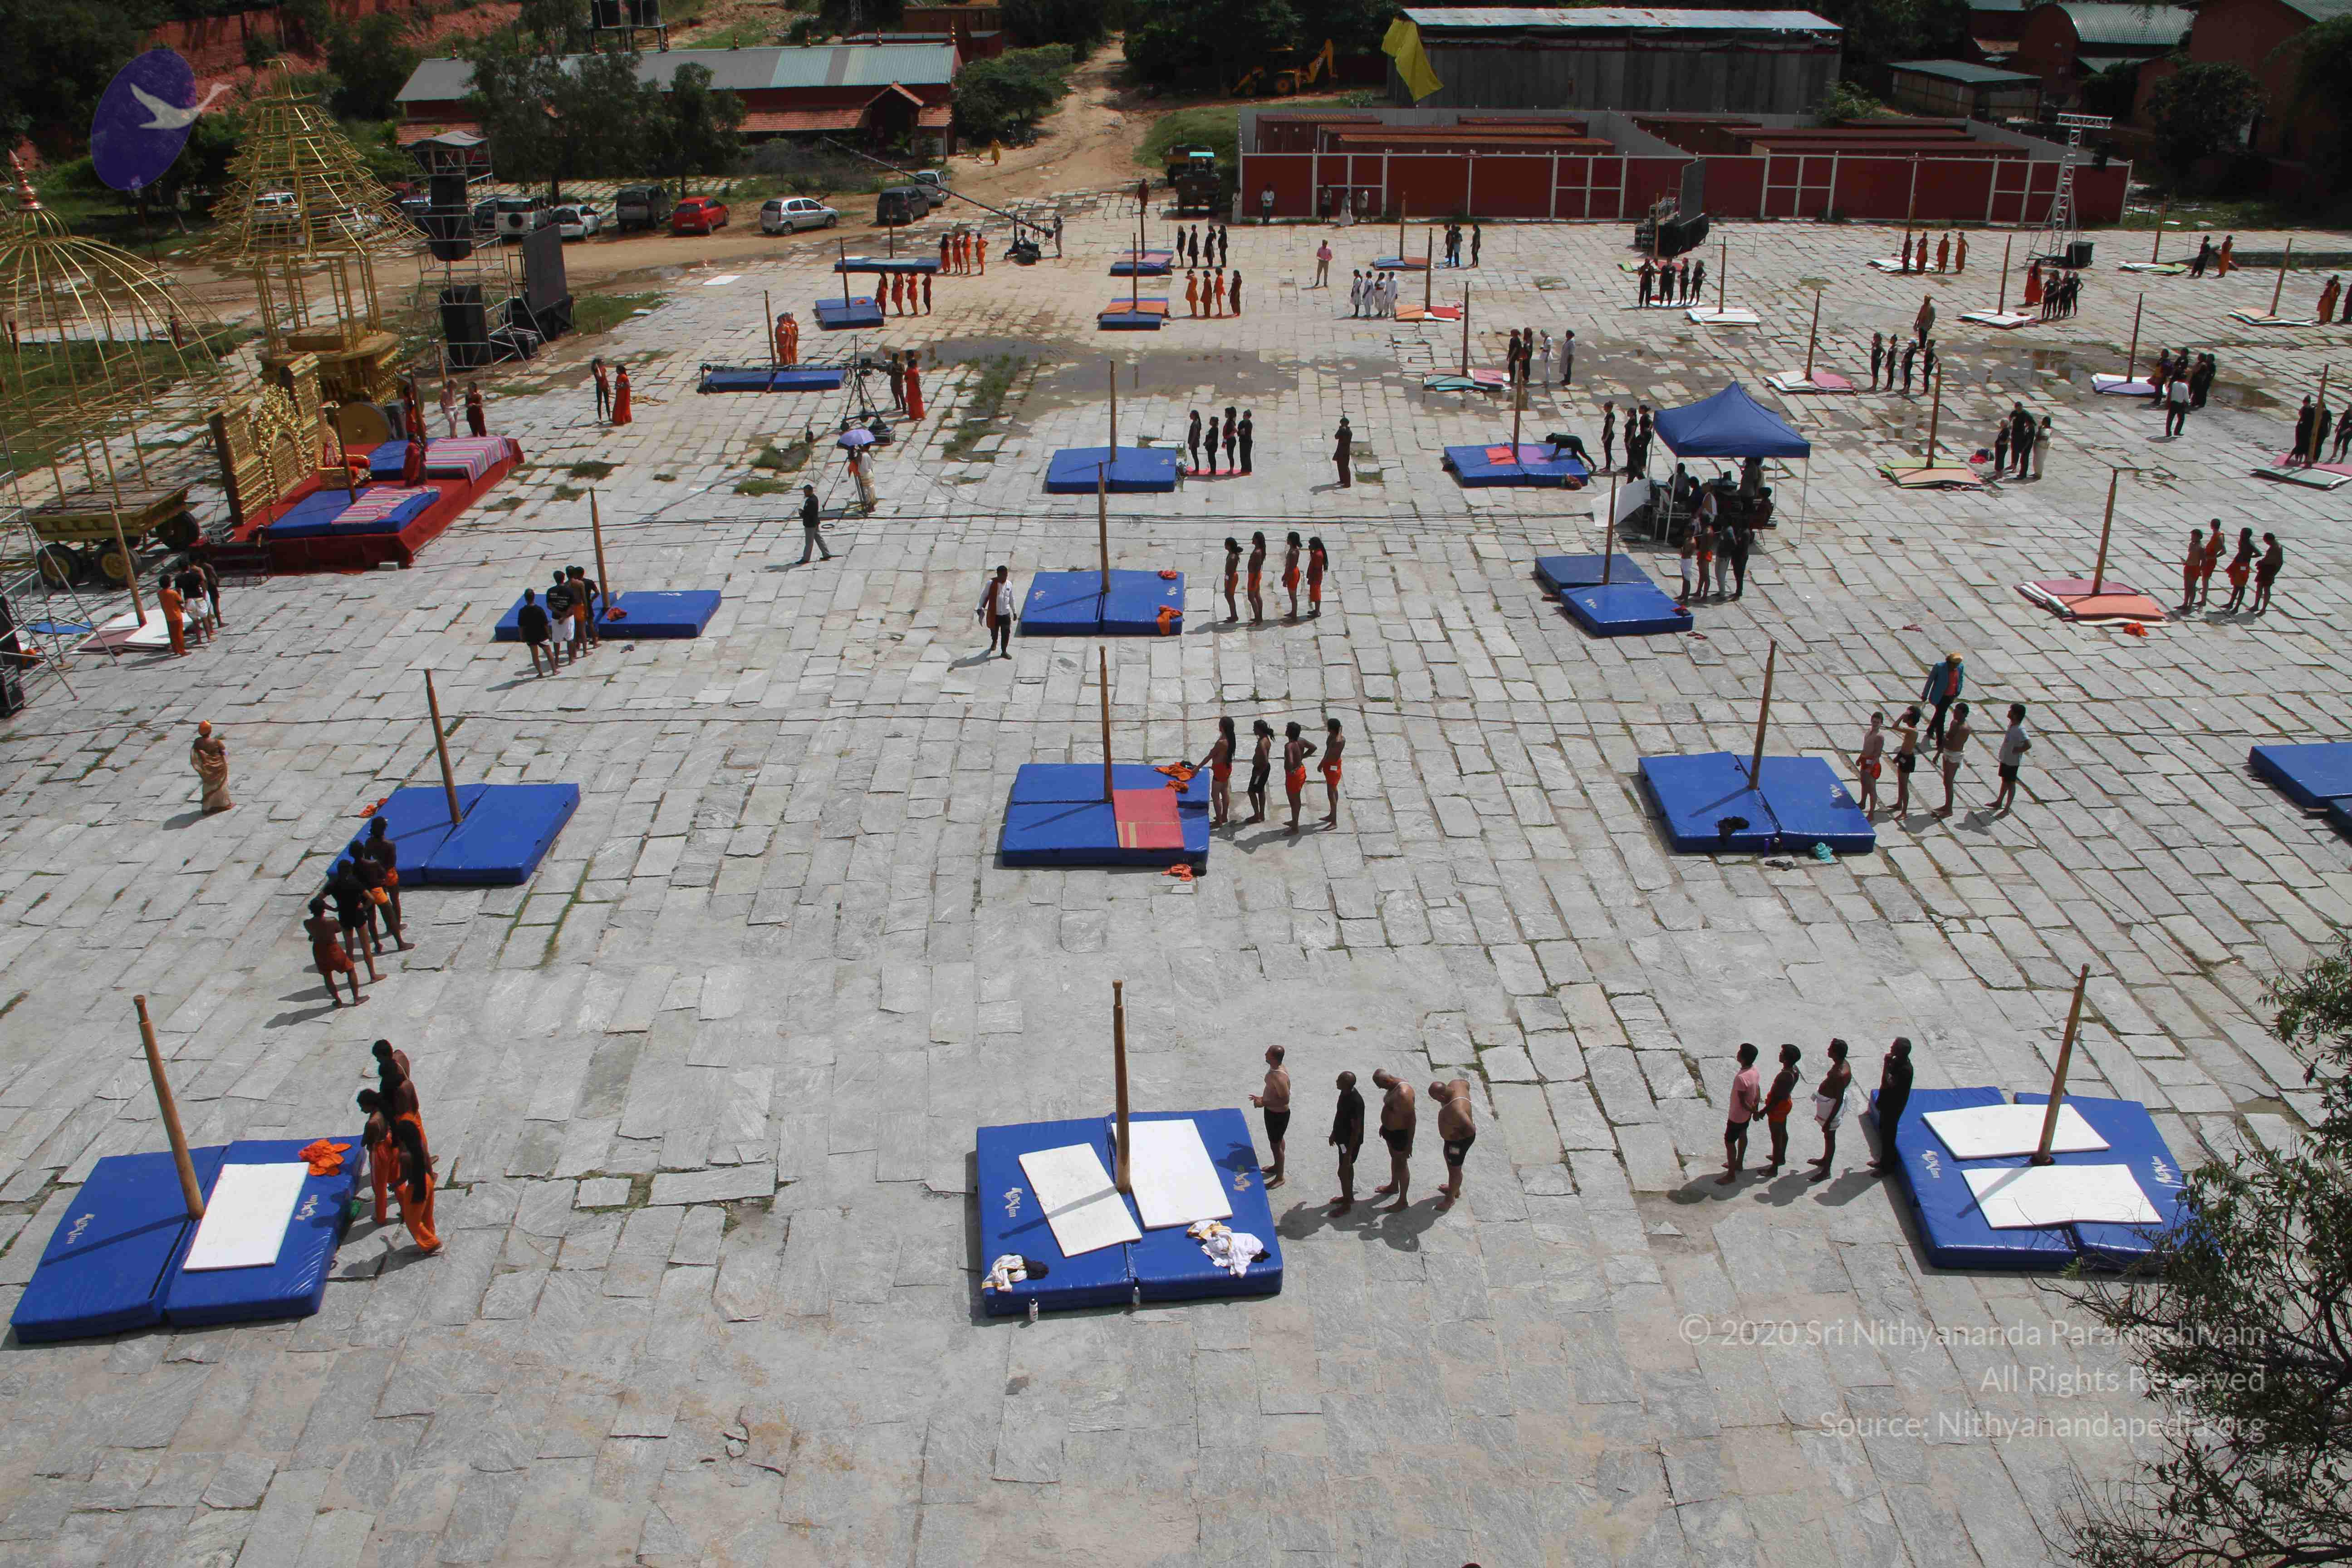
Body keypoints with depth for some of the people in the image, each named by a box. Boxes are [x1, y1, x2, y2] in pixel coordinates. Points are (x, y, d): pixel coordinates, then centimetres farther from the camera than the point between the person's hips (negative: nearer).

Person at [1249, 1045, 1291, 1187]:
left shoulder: (1279, 1077, -34)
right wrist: (1263, 1098, 10)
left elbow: (1285, 1100, -31)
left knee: (1275, 1144, 6)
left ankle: (1280, 1177, 21)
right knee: (1278, 1140, 27)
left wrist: (1264, 1103, -26)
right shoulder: (1276, 1068, -3)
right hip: (1274, 1112, 10)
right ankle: (1277, 1167, 47)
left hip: (1278, 1115, -10)